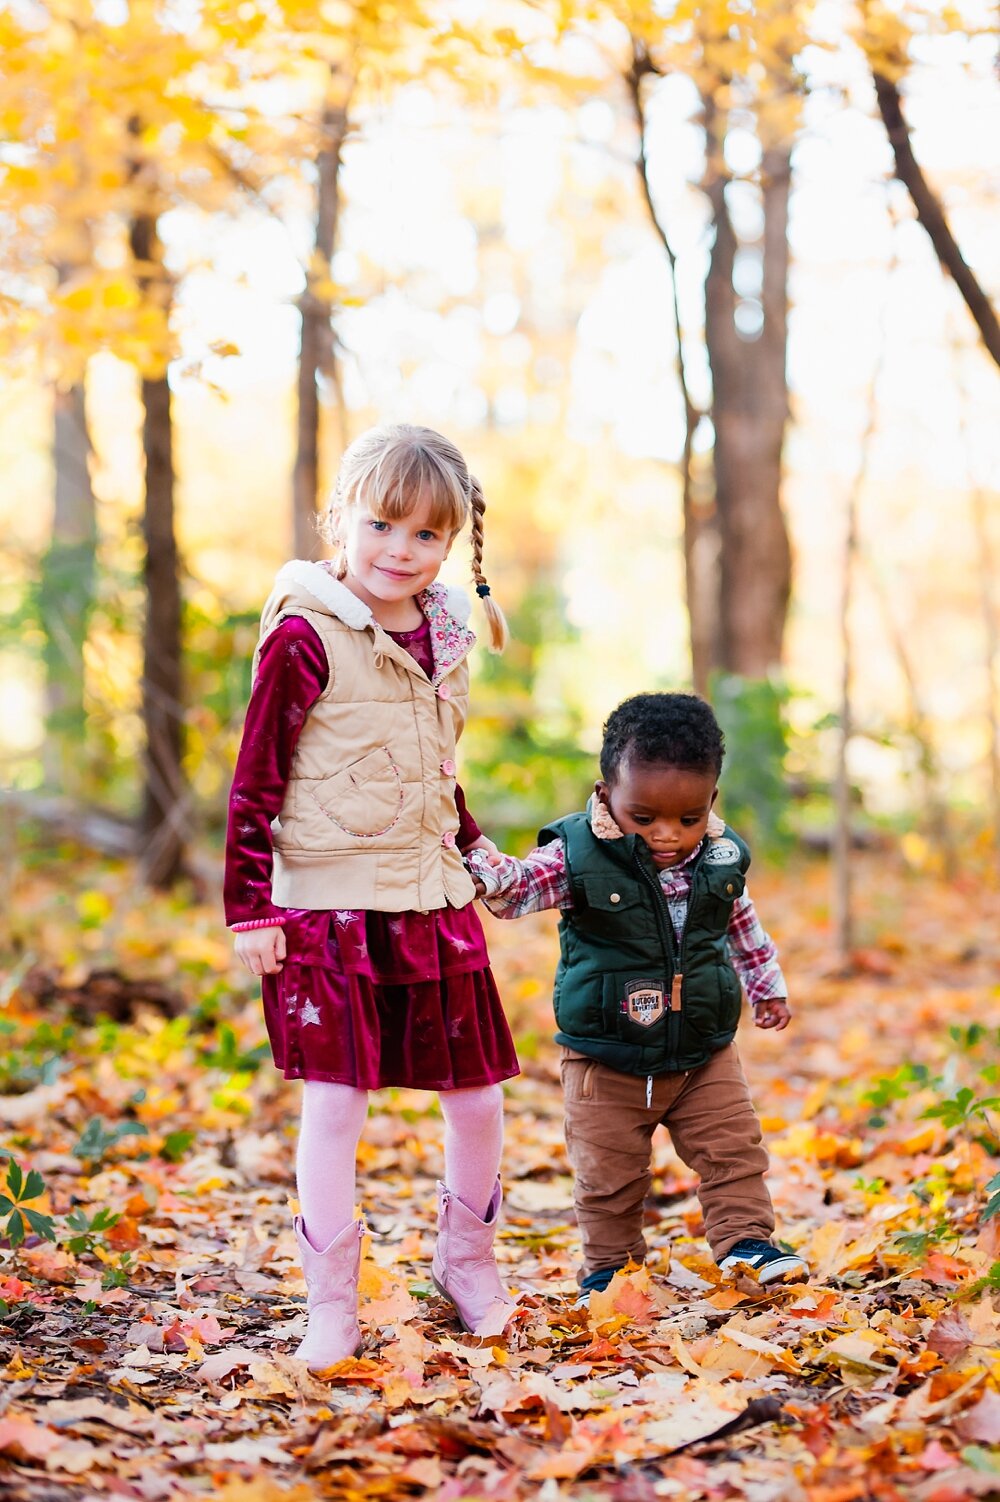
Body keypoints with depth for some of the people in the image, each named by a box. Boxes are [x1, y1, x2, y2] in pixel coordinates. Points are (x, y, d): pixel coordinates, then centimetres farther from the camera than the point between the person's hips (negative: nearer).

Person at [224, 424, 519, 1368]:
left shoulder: (442, 638, 9)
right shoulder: (305, 637, -10)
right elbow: (256, 781, -9)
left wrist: (476, 852, 17)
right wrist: (249, 908, -12)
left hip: (433, 904, 6)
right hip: (330, 906, -6)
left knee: (477, 1095, 9)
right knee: (334, 1103, -5)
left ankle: (467, 1261, 30)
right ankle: (331, 1302, 7)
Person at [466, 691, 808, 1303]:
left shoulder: (720, 861, -4)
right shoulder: (579, 858, -17)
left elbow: (743, 925, 14)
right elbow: (519, 886, -25)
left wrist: (768, 985, 25)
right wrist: (479, 866, -47)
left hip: (704, 1052, 3)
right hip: (607, 1061, -2)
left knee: (734, 1149, 4)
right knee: (609, 1172, 8)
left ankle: (746, 1239, 20)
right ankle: (608, 1265, 25)